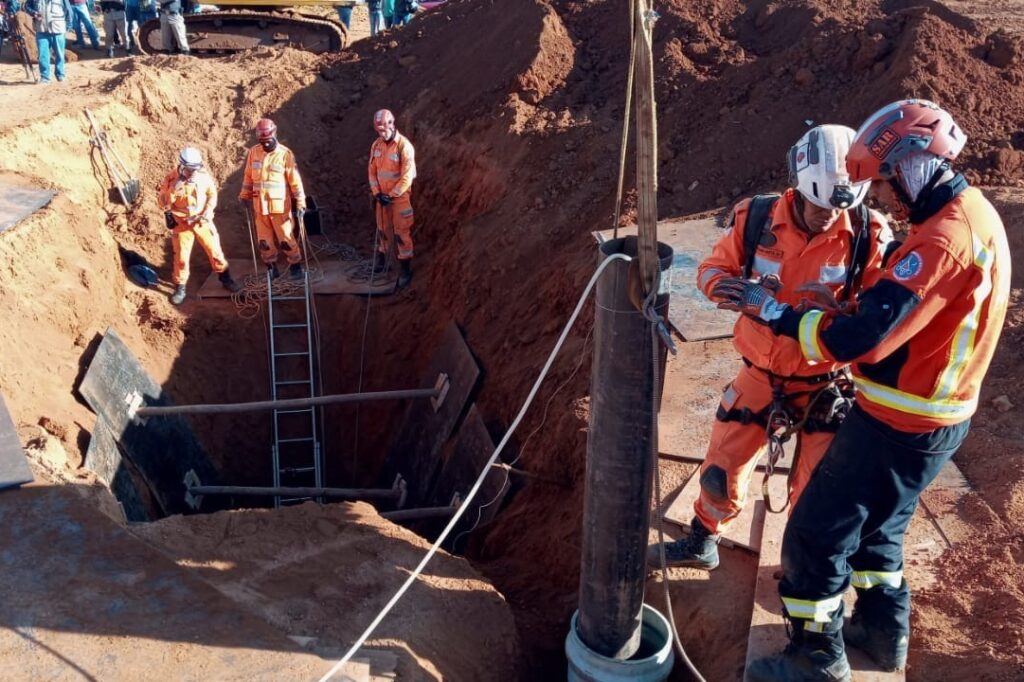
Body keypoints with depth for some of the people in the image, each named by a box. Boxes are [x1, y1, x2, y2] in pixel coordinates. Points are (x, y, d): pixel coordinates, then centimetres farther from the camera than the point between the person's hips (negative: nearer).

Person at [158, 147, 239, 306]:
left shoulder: (204, 176, -10)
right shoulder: (171, 179, -16)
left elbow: (212, 194, 2)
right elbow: (163, 199, -4)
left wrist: (207, 212, -8)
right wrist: (169, 213, -14)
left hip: (203, 221, 2)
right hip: (182, 223, -1)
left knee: (215, 251, 8)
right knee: (181, 257, 2)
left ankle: (225, 278, 27)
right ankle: (180, 288, 17)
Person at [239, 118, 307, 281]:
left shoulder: (285, 154, -10)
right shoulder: (253, 153, 3)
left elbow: (295, 180, -10)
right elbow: (248, 176, 13)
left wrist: (300, 203, -12)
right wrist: (245, 196, 16)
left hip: (280, 205, -4)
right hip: (260, 205, 4)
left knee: (286, 239, 1)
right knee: (265, 241, 11)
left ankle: (295, 267, 16)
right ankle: (272, 269, 24)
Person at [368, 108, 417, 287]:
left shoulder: (404, 146, -19)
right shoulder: (376, 145, 2)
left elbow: (407, 176, -20)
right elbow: (372, 170, 7)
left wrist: (392, 195, -17)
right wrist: (376, 192, -4)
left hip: (400, 196, -6)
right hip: (382, 195, 6)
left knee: (402, 232, -2)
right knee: (383, 229, 18)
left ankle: (405, 269, 6)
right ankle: (382, 258, 36)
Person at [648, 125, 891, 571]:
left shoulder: (868, 236, -17)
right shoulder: (756, 219, -13)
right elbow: (712, 268, -3)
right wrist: (724, 286, -27)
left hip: (823, 385, -1)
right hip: (759, 375, 2)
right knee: (722, 466, 14)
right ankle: (702, 542, 41)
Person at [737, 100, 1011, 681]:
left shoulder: (944, 237, -27)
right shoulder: (976, 215, 6)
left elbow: (860, 338, -31)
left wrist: (777, 312, -20)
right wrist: (837, 307, 2)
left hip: (900, 425, -10)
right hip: (937, 420, 10)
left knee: (817, 535, 3)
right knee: (876, 523, 27)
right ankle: (884, 630, 42)